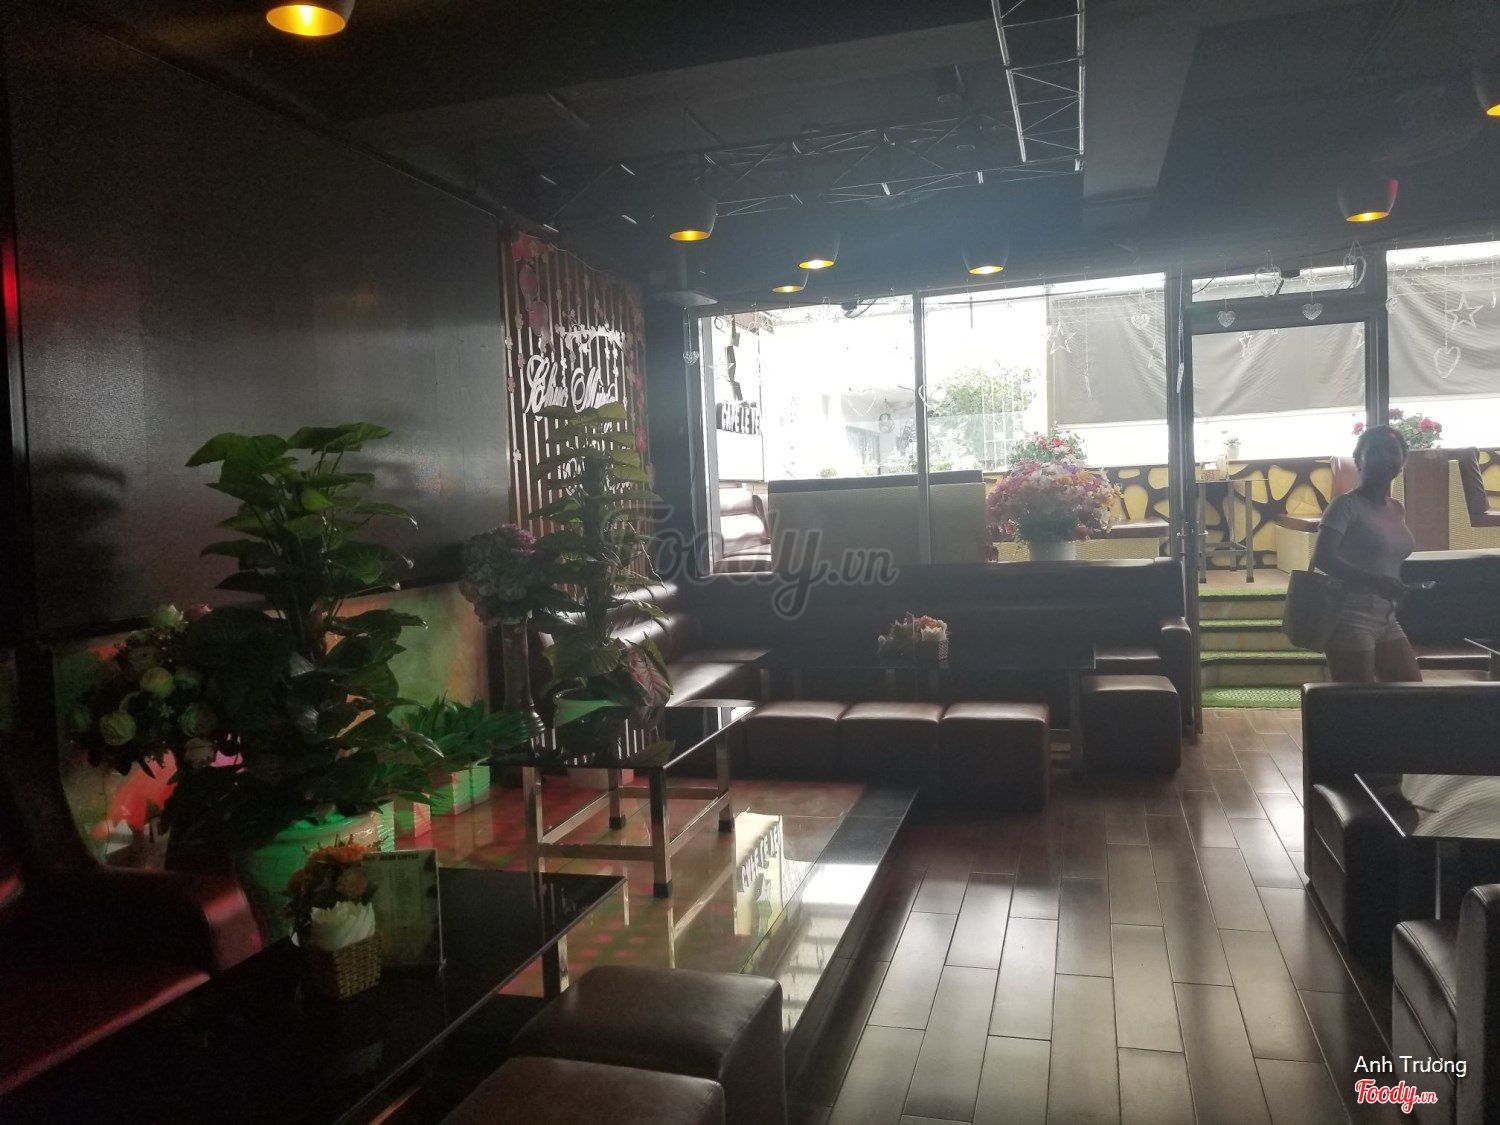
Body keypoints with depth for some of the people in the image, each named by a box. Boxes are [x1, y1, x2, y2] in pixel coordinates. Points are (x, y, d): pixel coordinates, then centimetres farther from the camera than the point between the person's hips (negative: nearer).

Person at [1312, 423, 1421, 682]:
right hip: (1349, 620, -8)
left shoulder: (1397, 509, 14)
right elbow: (1322, 558, -24)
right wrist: (1374, 581, -34)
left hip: (1387, 620, 8)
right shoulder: (1347, 504, -10)